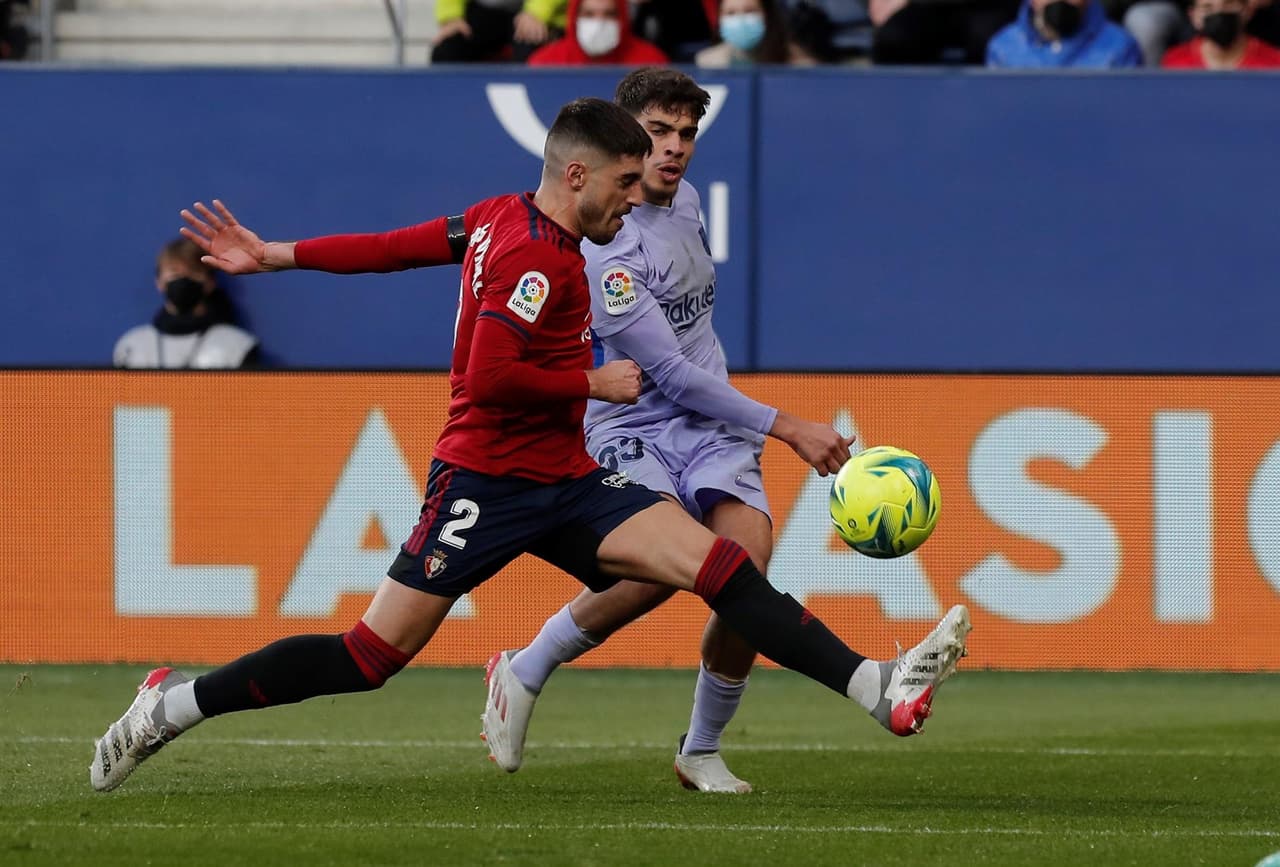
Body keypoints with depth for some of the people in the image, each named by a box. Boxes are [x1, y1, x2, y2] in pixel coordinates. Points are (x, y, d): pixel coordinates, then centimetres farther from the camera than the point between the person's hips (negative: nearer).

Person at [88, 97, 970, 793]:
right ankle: (174, 705, 8)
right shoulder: (539, 259, -18)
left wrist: (274, 256, 19)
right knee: (370, 658, -7)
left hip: (565, 482, 9)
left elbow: (394, 246, 13)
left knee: (719, 562, -8)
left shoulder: (502, 218, 11)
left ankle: (881, 688, -17)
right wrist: (596, 383, -14)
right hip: (489, 481, -9)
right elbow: (489, 377, -27)